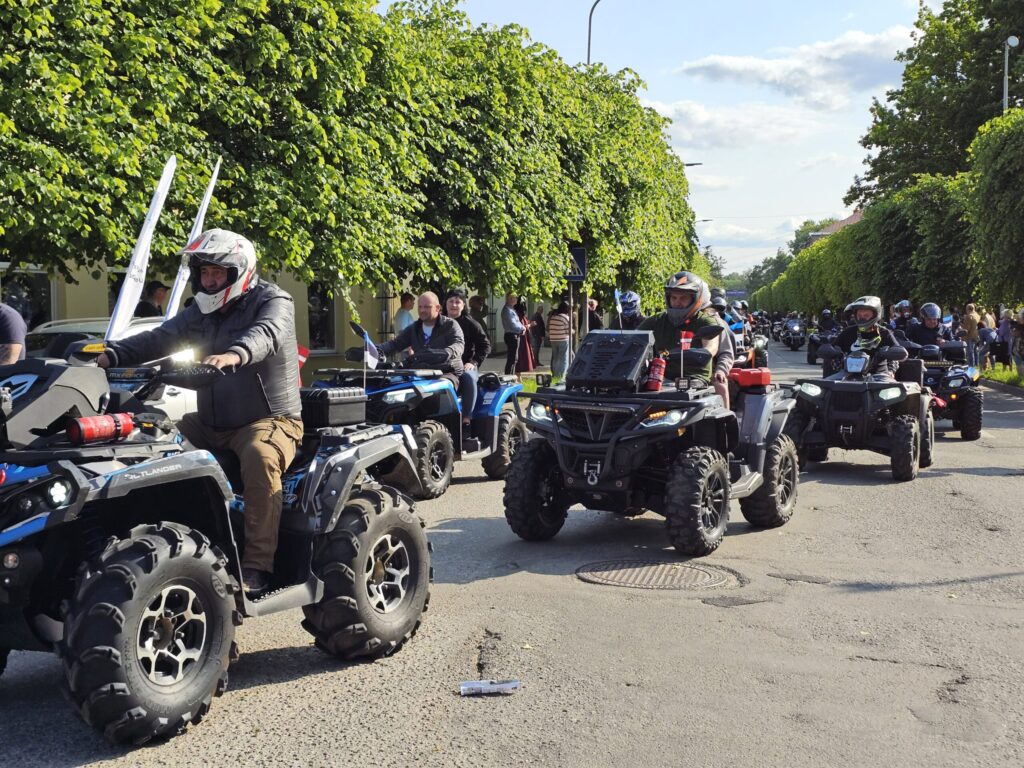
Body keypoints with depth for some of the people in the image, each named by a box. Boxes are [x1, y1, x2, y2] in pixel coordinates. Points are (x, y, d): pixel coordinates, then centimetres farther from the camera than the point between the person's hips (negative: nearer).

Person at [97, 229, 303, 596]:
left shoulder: (272, 302, -7)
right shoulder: (200, 313, 13)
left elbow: (265, 334, -30)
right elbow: (159, 338, 1)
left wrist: (235, 354, -52)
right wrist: (112, 354, -17)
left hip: (270, 419, -7)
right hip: (212, 423, 7)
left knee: (259, 457, -36)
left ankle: (257, 565, -32)